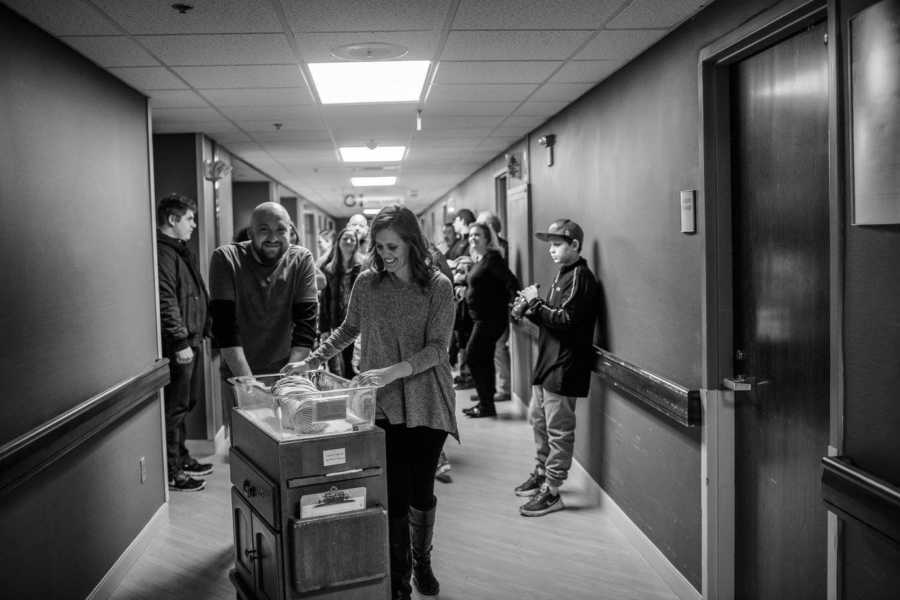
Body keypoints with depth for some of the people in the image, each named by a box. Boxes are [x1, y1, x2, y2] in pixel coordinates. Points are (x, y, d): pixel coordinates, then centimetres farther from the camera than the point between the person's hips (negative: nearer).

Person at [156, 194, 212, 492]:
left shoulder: (180, 250, 19)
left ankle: (181, 459, 32)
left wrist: (200, 333, 22)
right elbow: (165, 302, -22)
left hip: (189, 341, 10)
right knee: (174, 407, -3)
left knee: (185, 404, 19)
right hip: (176, 345, -10)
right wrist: (180, 341, -23)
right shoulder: (163, 253, -15)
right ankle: (170, 473, 5)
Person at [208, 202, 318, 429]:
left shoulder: (302, 260, -9)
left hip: (285, 370, 1)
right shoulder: (226, 259, -13)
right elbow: (225, 326, -19)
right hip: (238, 374, -1)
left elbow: (305, 324, -13)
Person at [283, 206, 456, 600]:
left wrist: (393, 371, -25)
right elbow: (348, 330, 15)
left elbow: (437, 348, -13)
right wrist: (311, 361, 8)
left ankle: (422, 561, 36)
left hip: (426, 404, -1)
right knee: (394, 494, 1)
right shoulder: (367, 282, 1)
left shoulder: (438, 286, -7)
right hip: (383, 405, 1)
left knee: (422, 491, 10)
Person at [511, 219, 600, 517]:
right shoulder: (564, 275, 16)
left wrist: (535, 303, -16)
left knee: (558, 430, -2)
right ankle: (542, 473, 35)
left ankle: (551, 492, 5)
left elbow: (565, 320, -22)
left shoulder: (580, 278, -14)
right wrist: (528, 308, 0)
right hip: (547, 363, 10)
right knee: (538, 418, 19)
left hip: (564, 368, -10)